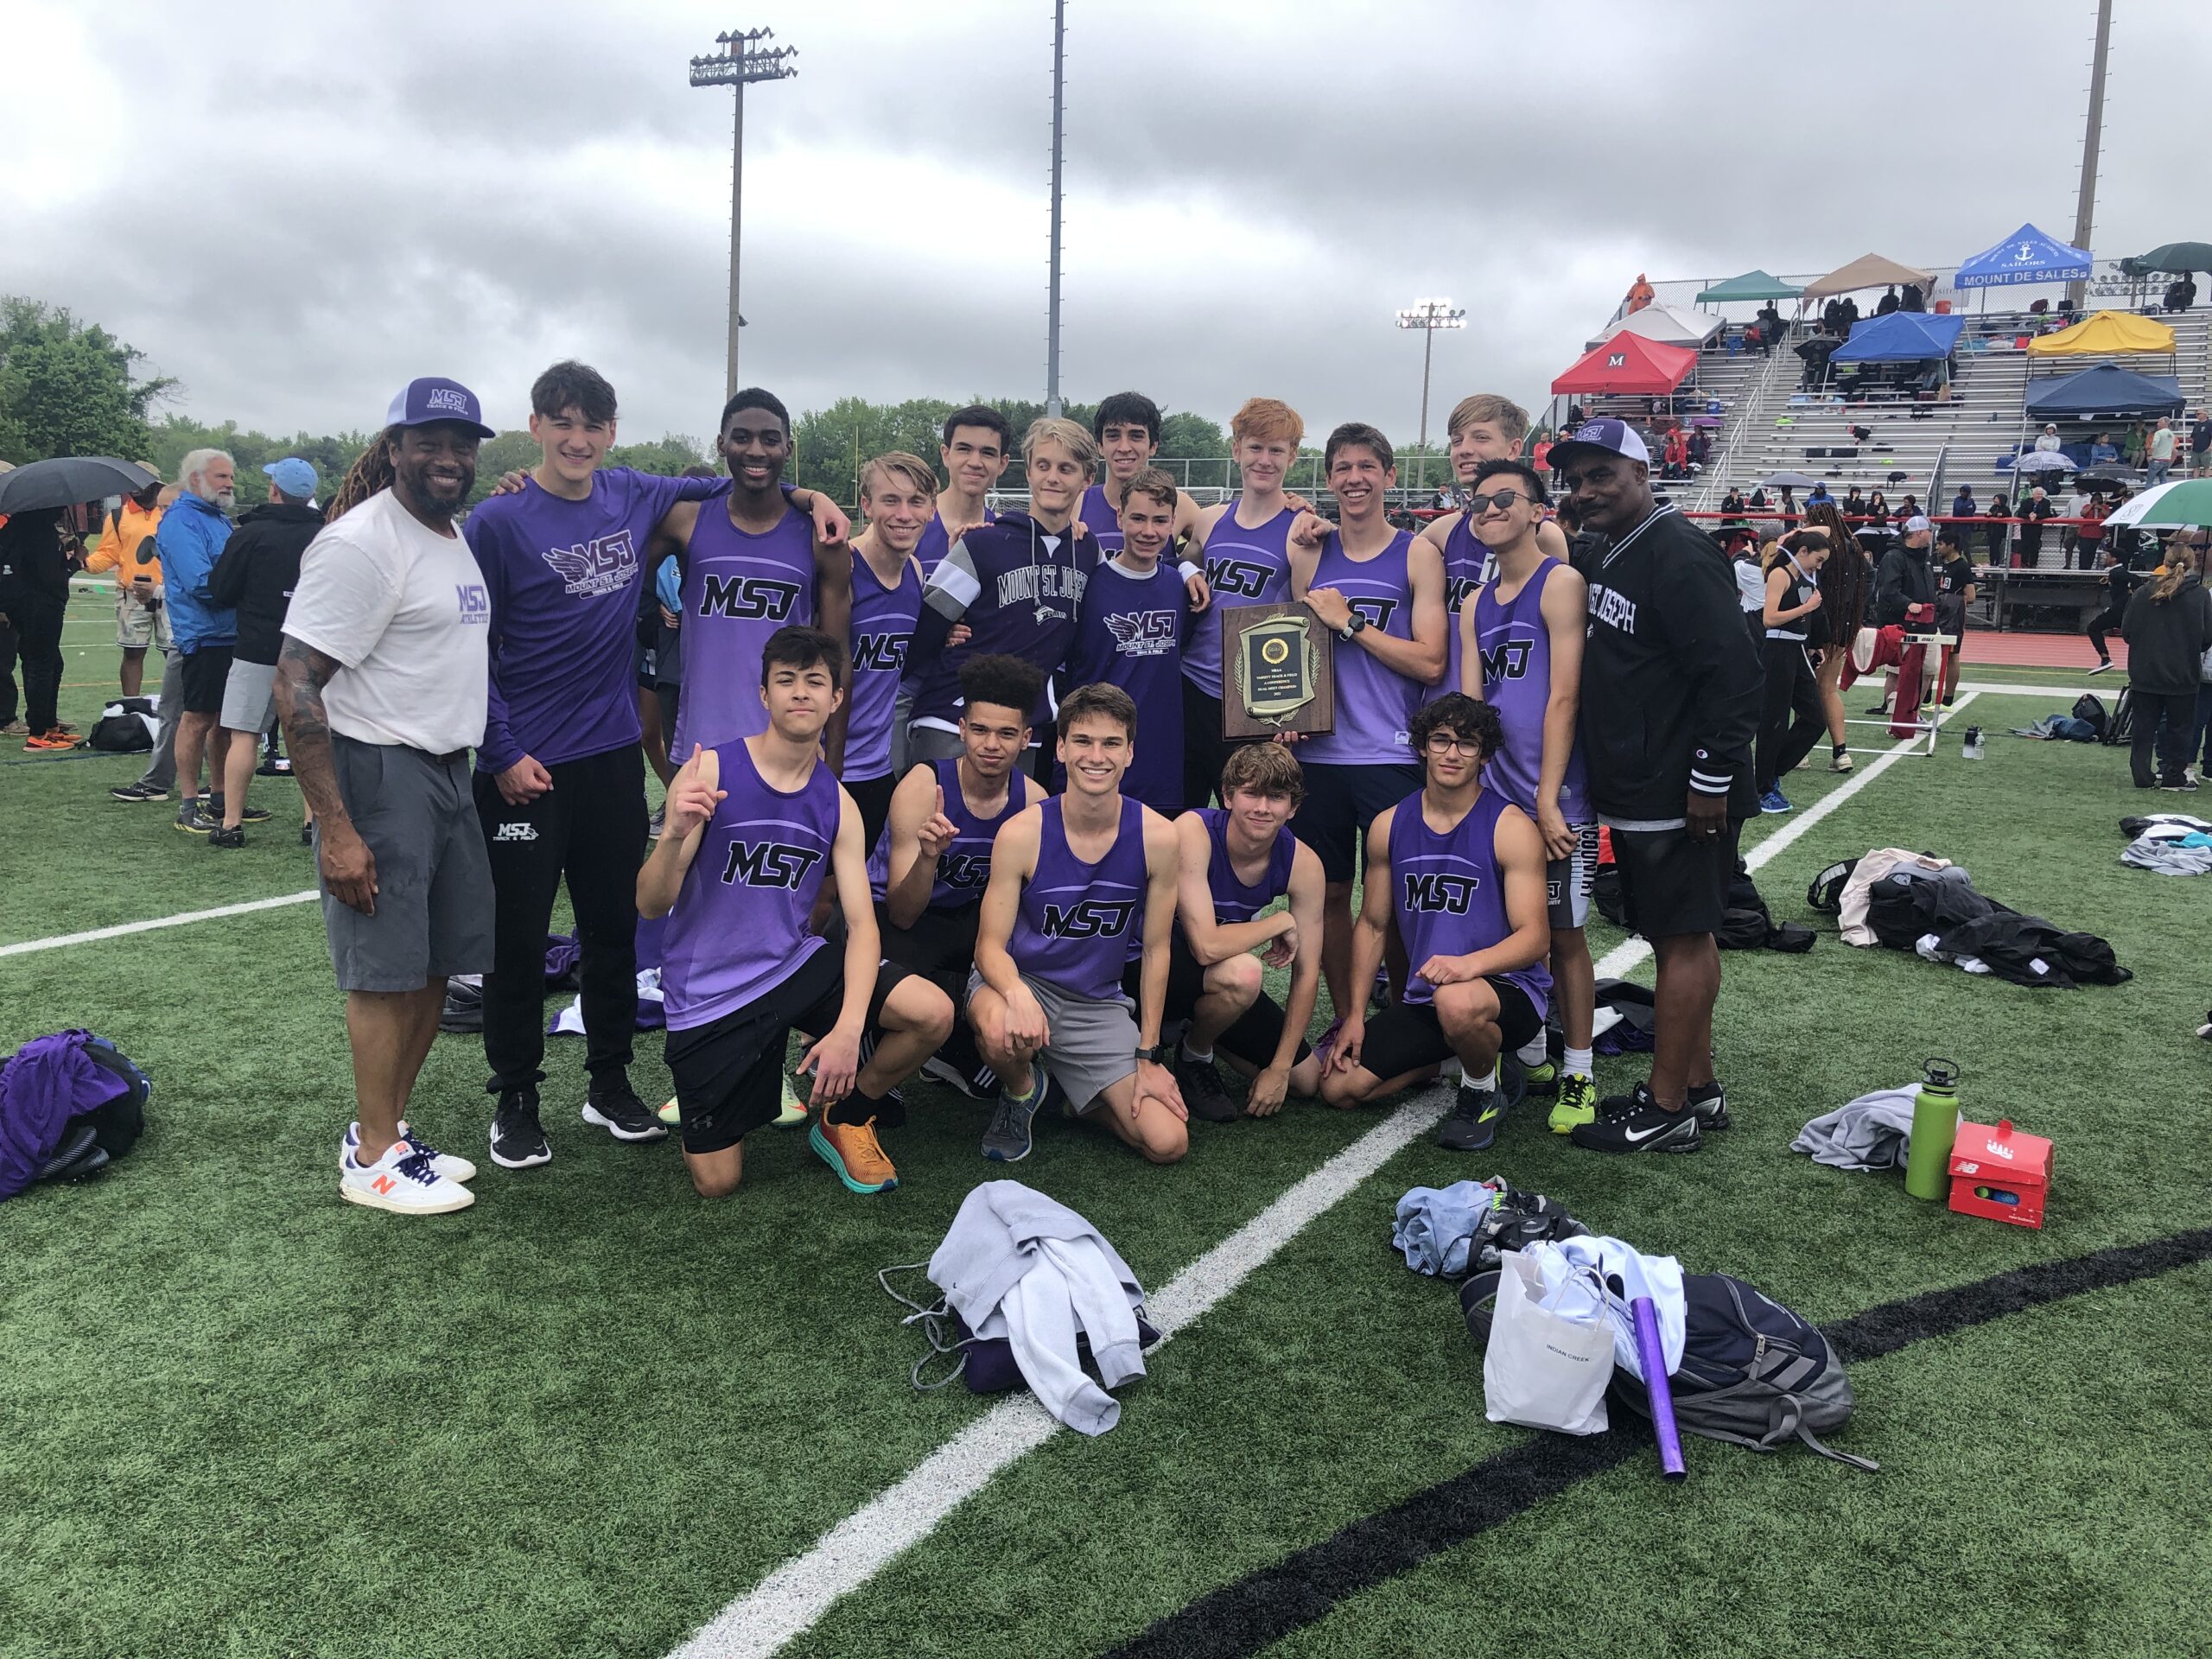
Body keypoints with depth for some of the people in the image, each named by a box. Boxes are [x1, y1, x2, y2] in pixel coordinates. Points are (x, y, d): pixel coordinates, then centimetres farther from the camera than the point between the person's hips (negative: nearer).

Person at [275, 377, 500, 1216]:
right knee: (388, 972, -2)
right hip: (381, 775, -9)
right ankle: (372, 1158, 11)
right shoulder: (361, 543, -15)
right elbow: (295, 685, -19)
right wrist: (334, 829, -22)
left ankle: (389, 1128, 26)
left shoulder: (454, 536, 13)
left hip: (447, 771, 9)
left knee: (436, 964, 13)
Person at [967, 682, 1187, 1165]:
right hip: (1020, 979, -2)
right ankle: (1021, 1091, -1)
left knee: (1168, 1142, -12)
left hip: (1098, 1004, 2)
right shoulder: (1022, 833, -15)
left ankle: (1077, 1092, 20)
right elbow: (990, 945, -12)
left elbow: (1156, 949, -1)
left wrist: (1148, 1055, 0)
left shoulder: (1157, 837, -11)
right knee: (1002, 1033, -40)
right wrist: (1018, 994, -36)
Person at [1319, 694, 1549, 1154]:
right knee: (1340, 1087, -7)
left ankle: (1485, 1089, -5)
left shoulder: (1510, 826, -10)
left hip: (1508, 987, -5)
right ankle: (1452, 1054, 18)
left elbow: (1535, 937, -14)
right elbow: (1373, 925, 12)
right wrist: (1356, 1015, 4)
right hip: (1424, 996, 5)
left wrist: (1470, 964, -34)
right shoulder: (1389, 825, 5)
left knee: (1457, 1003, -41)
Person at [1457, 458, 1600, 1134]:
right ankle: (1530, 1055, 25)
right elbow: (1470, 703, 9)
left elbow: (1563, 697, -13)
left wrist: (1547, 798, -17)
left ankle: (1577, 1073, 13)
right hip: (1495, 794, 6)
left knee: (1563, 932, 1)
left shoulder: (1561, 584, -7)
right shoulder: (1476, 604, 12)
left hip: (1555, 798, -6)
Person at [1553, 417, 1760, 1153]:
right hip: (1637, 790, 10)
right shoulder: (1609, 557, 14)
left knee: (1681, 938, -2)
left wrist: (1713, 779, -21)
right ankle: (1698, 1087, 26)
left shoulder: (1679, 555, -16)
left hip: (1681, 795, -10)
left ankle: (1665, 1109, 6)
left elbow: (1733, 672, -21)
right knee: (1681, 933, 15)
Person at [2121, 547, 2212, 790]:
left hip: (2145, 674, 2)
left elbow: (2127, 631, -2)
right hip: (2182, 676, -2)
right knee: (2179, 727, 11)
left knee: (2144, 726, 10)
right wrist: (2189, 649, 14)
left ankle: (2142, 775, 10)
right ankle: (2173, 776, 14)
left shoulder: (2143, 593, -4)